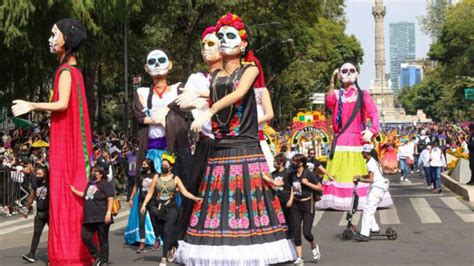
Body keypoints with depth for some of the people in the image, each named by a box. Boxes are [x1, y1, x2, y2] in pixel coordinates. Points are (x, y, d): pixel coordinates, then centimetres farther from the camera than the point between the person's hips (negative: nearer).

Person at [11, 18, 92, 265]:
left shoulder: (66, 70, -12)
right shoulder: (74, 70, 14)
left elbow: (62, 104, -22)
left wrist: (32, 105, -14)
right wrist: (34, 107, 16)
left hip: (65, 142, -9)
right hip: (73, 140, 9)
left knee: (64, 193, -7)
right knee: (75, 191, 9)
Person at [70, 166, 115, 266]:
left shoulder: (106, 184, -6)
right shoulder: (90, 184, 19)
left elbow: (110, 199, -14)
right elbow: (85, 196, 36)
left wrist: (108, 213, -23)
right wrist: (74, 190, 38)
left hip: (102, 218, -8)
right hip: (89, 218, 8)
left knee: (103, 240, 0)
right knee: (85, 237, 1)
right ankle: (97, 256, 16)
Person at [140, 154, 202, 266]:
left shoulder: (175, 179, 2)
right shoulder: (156, 177, 7)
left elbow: (184, 192, -4)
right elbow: (150, 192, 7)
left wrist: (194, 198, -19)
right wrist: (144, 204, -1)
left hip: (171, 208, -3)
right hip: (159, 208, 3)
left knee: (167, 231, -13)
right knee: (161, 232, 8)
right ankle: (170, 250, 36)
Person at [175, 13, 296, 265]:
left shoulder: (250, 68, 4)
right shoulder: (214, 77, 17)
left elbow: (239, 93, -16)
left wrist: (209, 111, -27)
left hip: (246, 149, -4)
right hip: (220, 150, 4)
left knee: (248, 203, -8)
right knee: (218, 204, -3)